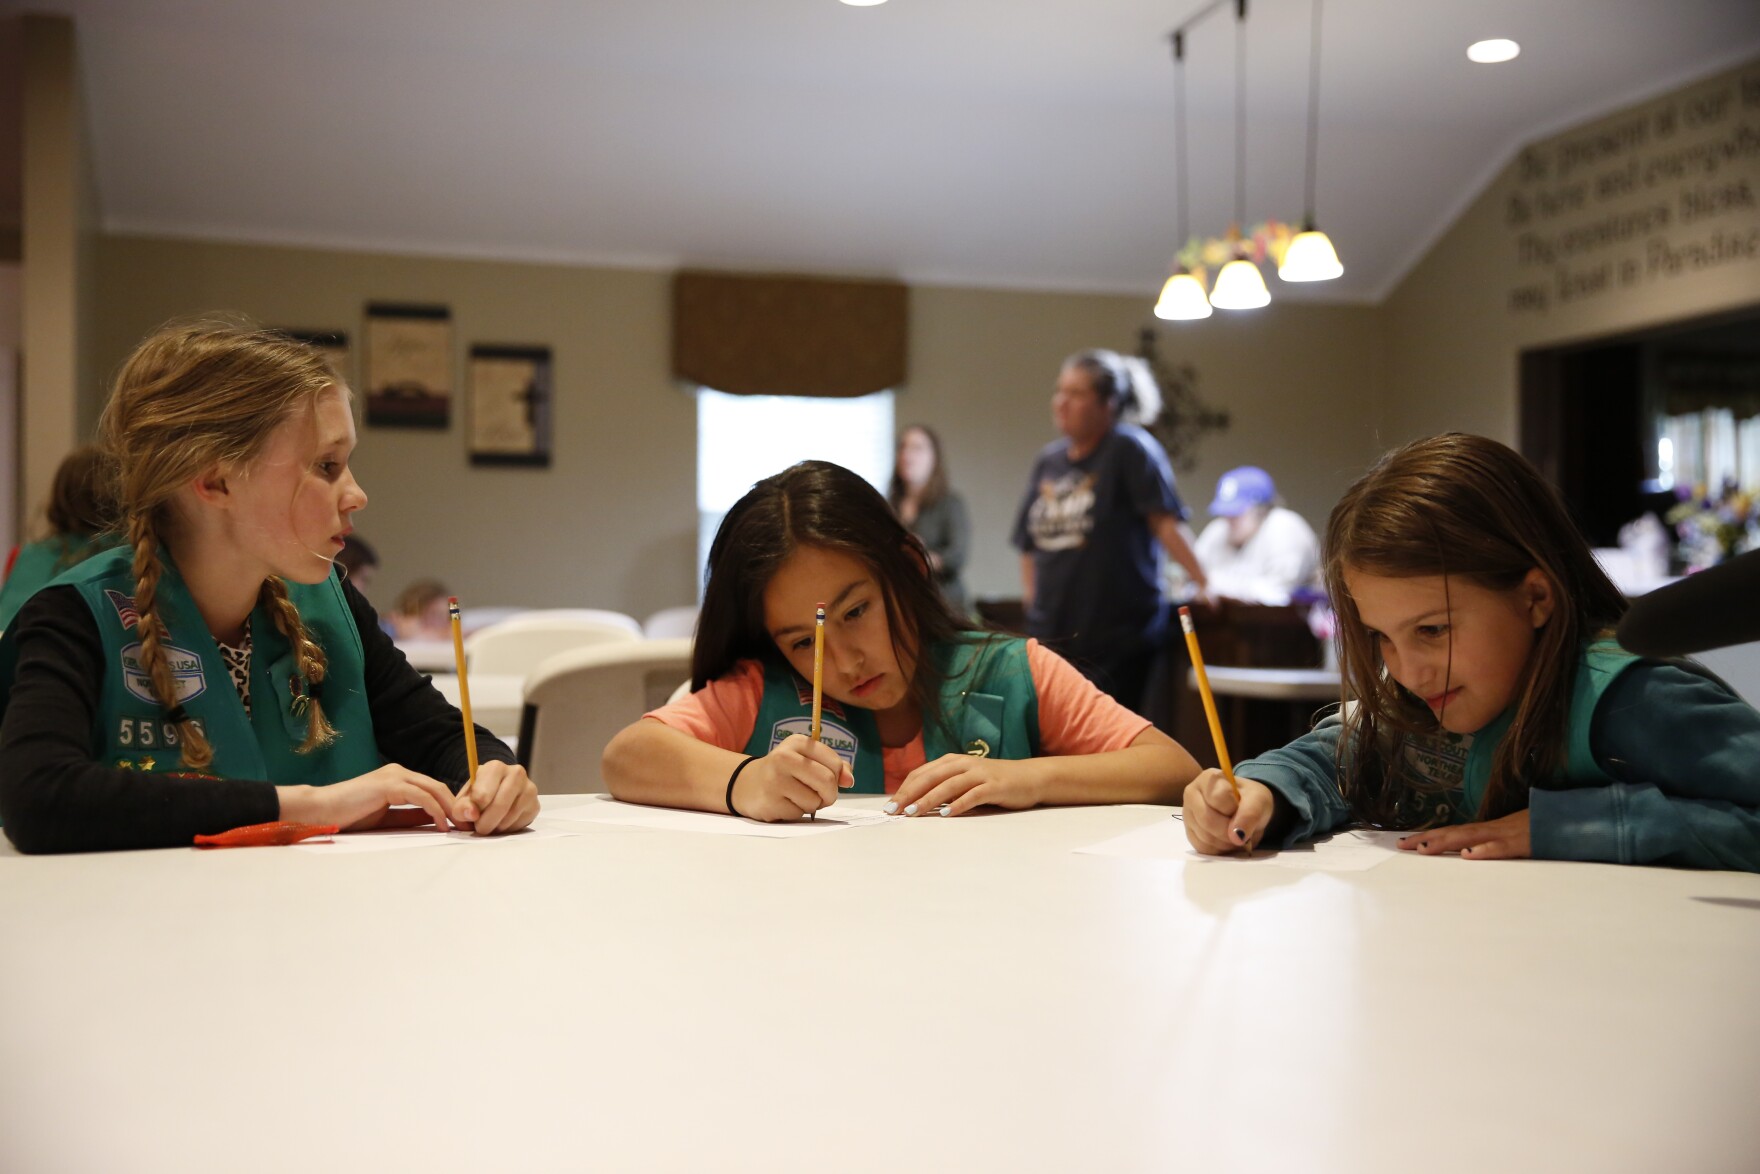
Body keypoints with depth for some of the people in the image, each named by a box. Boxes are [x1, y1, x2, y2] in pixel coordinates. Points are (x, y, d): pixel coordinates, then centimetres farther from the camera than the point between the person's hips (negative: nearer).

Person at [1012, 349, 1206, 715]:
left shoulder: (1130, 449, -5)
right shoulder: (1048, 460, 13)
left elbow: (1166, 522, -12)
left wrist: (1203, 584, -18)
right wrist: (1031, 598, 14)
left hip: (1118, 638, -6)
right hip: (1052, 635, 6)